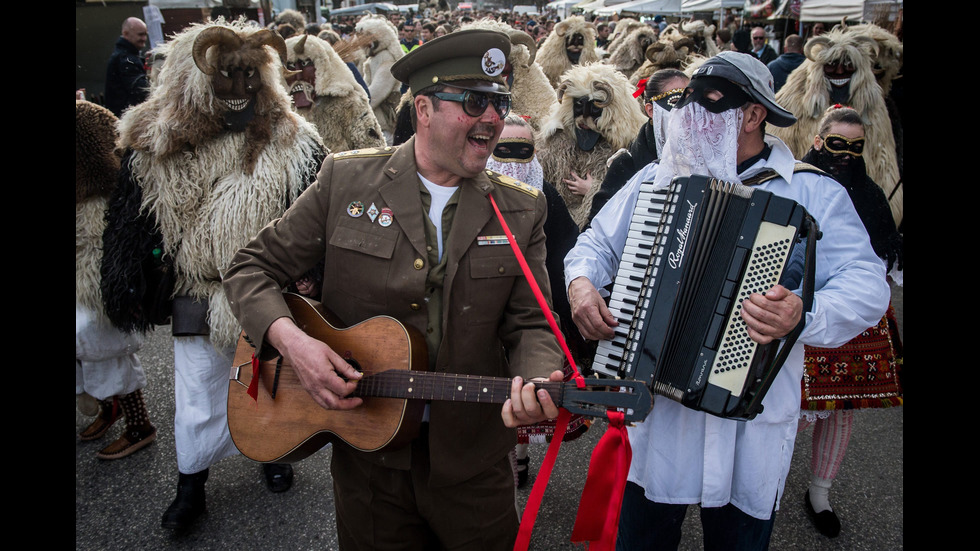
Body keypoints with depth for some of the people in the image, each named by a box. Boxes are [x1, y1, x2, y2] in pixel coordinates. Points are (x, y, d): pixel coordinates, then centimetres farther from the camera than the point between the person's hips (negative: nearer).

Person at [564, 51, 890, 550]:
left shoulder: (812, 193, -4)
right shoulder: (654, 181, 7)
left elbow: (866, 286, -11)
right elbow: (597, 242, 12)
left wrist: (804, 316, -32)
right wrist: (581, 282, -10)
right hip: (656, 406, 2)